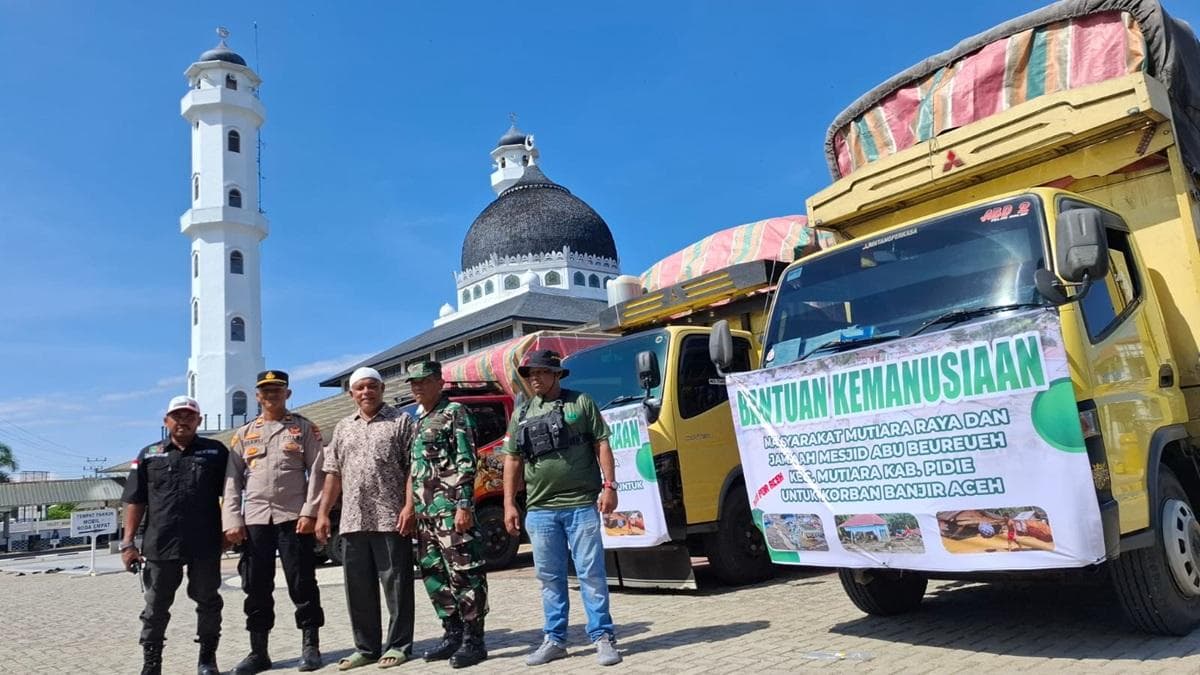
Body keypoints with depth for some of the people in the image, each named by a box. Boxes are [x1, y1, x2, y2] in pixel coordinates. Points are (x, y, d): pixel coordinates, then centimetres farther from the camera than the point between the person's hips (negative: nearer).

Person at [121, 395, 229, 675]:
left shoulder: (216, 451, 5)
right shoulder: (149, 455, 8)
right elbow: (135, 502, 6)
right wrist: (128, 543, 1)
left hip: (206, 545, 0)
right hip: (160, 545, 1)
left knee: (208, 602, 10)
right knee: (156, 607, 8)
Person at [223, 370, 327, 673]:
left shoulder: (305, 429, 5)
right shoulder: (244, 434, 14)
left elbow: (316, 472, -2)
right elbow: (232, 480, 9)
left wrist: (310, 512, -12)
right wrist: (232, 521, -1)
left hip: (294, 518, -3)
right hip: (254, 520, 3)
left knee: (302, 583, 0)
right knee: (257, 588, 7)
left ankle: (310, 646, 10)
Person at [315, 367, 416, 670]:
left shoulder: (401, 422, 1)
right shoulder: (343, 428, 17)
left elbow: (413, 469, -4)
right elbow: (333, 473, 17)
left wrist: (409, 507, -13)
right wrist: (323, 513, 10)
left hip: (390, 519, -5)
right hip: (352, 521, 5)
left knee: (396, 585, 2)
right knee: (358, 588, 10)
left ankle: (398, 645, 12)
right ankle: (365, 647, 22)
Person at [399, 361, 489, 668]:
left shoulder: (454, 413, -5)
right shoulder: (420, 421, 20)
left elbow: (466, 463, -12)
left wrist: (464, 505, -19)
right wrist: (411, 506, 18)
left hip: (450, 508, -9)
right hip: (425, 512, 9)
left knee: (464, 574, -4)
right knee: (433, 574, 13)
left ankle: (473, 640, 3)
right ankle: (453, 634, 24)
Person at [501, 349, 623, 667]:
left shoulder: (581, 403, 3)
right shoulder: (521, 414, 12)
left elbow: (602, 445, 1)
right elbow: (512, 460, 13)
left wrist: (609, 486, -8)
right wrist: (509, 504, 8)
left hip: (582, 504, -3)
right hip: (540, 509, 4)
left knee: (591, 573, 0)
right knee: (550, 578, 11)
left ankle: (602, 637, 10)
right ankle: (554, 640, 21)